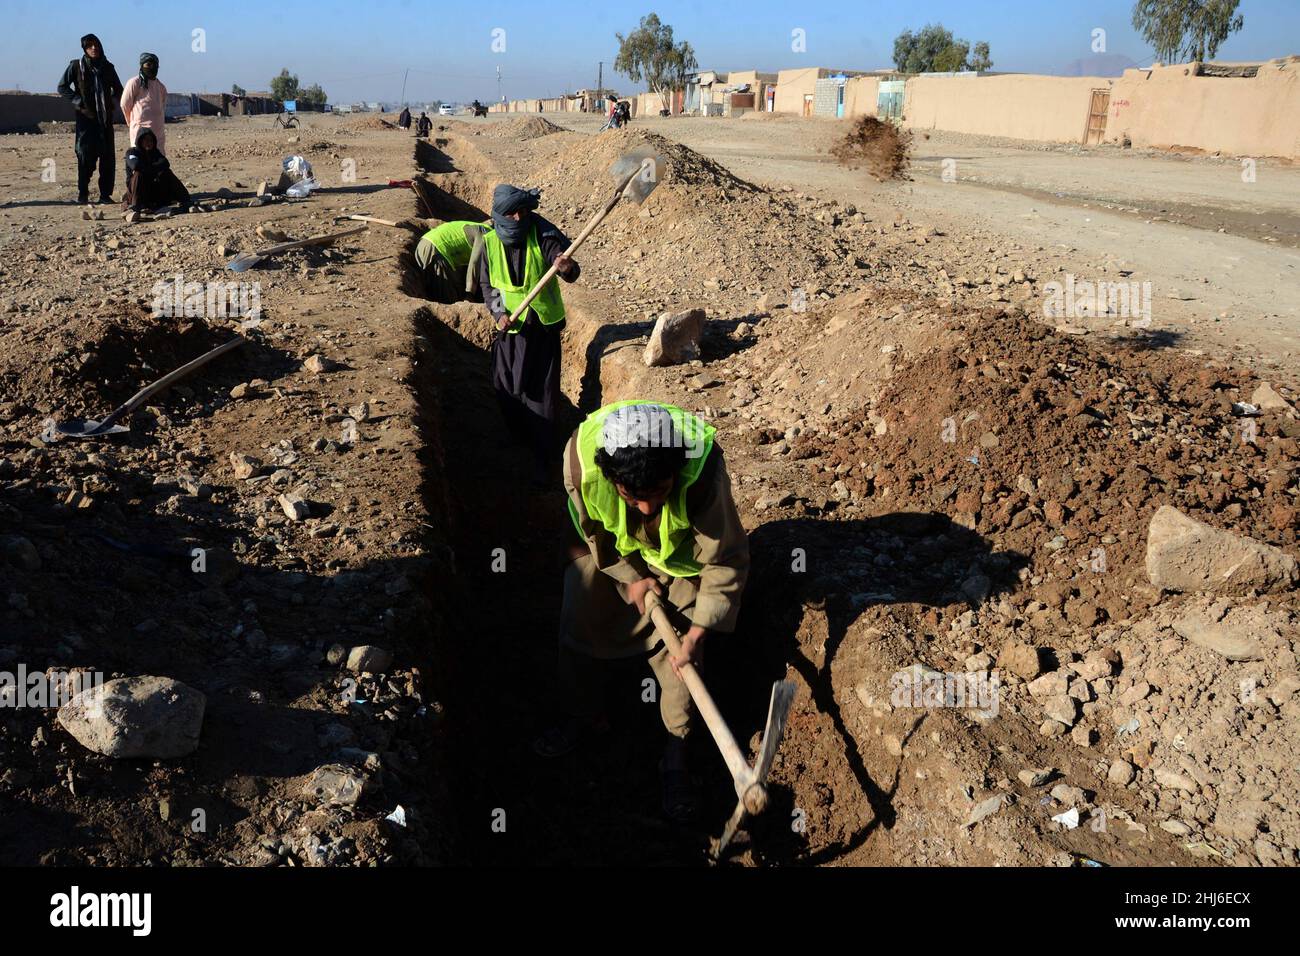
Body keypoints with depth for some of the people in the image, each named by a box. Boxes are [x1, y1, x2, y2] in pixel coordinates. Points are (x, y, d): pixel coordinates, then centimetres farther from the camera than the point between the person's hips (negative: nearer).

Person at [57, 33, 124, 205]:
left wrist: (113, 104, 7)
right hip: (86, 117, -3)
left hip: (106, 118, 3)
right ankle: (82, 194, 0)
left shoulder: (108, 67, 12)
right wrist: (79, 103, -6)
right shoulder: (76, 66, 2)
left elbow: (118, 89, 24)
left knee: (108, 158, 0)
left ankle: (105, 194, 7)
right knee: (86, 156, -8)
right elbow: (62, 87, 4)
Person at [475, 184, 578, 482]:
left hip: (543, 326, -3)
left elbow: (569, 272, -25)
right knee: (507, 389, 11)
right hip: (509, 325, 3)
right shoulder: (490, 242, -4)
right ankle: (519, 438, 38)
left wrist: (567, 268, -50)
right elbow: (486, 283, 7)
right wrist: (498, 312, -10)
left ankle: (541, 461, 5)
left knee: (542, 393, -2)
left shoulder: (544, 237, -14)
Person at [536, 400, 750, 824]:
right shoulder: (581, 456, -38)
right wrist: (630, 577, -13)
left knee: (677, 643, -6)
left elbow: (725, 561, -28)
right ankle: (579, 717, 30)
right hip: (607, 548, 2)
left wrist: (698, 633, -29)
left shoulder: (703, 470, -43)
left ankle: (676, 755, 12)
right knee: (577, 623, 4)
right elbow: (590, 529, -14)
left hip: (679, 554, -2)